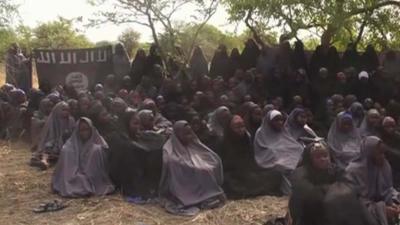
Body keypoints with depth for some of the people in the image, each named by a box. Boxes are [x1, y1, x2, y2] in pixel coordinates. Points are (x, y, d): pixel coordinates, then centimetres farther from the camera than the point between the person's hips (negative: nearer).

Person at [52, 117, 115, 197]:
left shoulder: (97, 144, 4)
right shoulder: (72, 143, 7)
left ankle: (92, 185, -32)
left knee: (97, 150, -24)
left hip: (93, 178, -1)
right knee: (66, 151, -16)